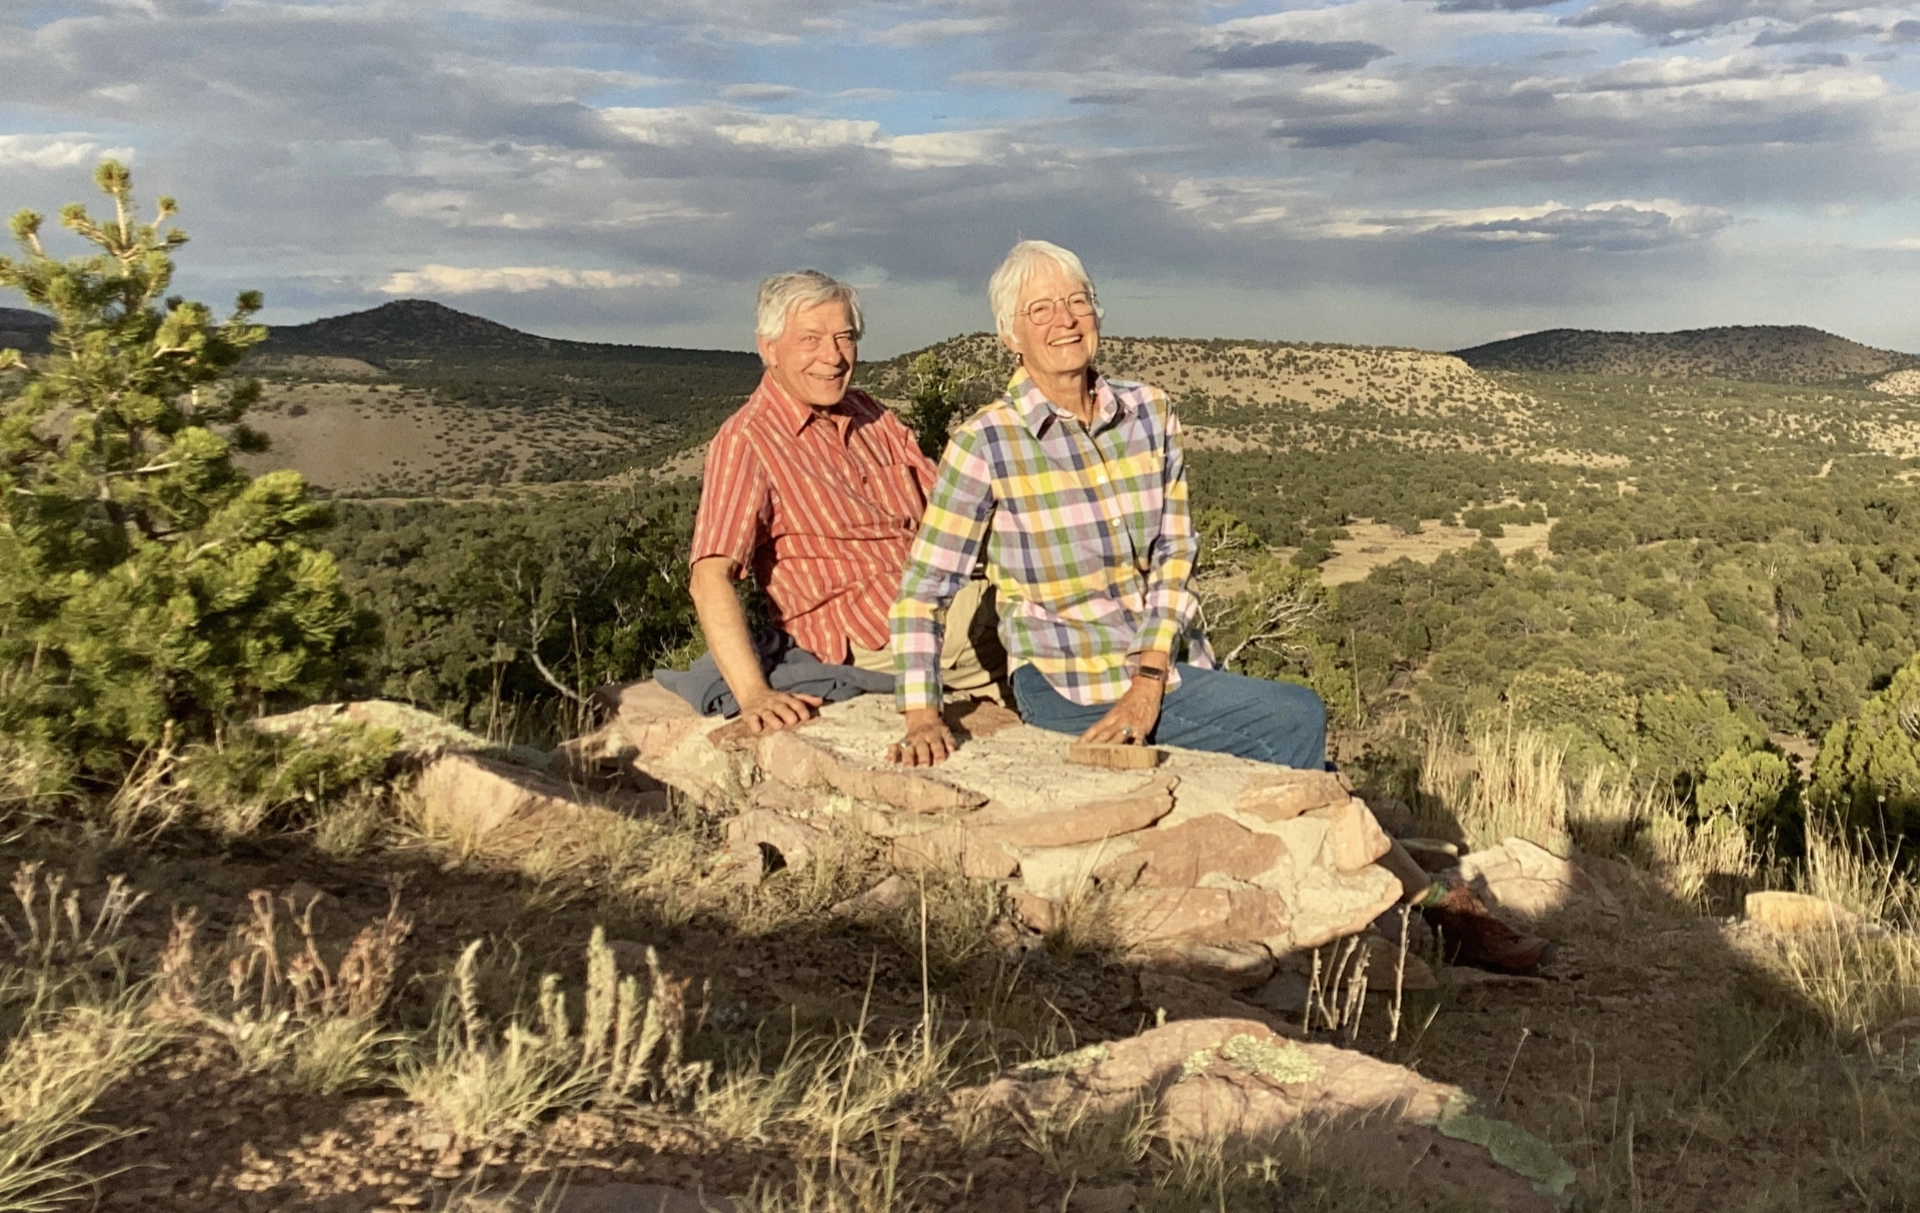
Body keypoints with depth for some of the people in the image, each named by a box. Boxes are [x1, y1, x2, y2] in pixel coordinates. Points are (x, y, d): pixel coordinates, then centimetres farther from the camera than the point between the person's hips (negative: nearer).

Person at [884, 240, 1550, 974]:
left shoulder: (1146, 412, 2)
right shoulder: (985, 445, -12)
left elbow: (1174, 555, 0)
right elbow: (922, 590, -12)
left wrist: (1150, 677, -13)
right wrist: (921, 715, -23)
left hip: (1170, 666, 5)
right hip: (1068, 687, -5)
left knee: (1295, 762, -11)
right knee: (1299, 721, -16)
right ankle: (1434, 904, 5)